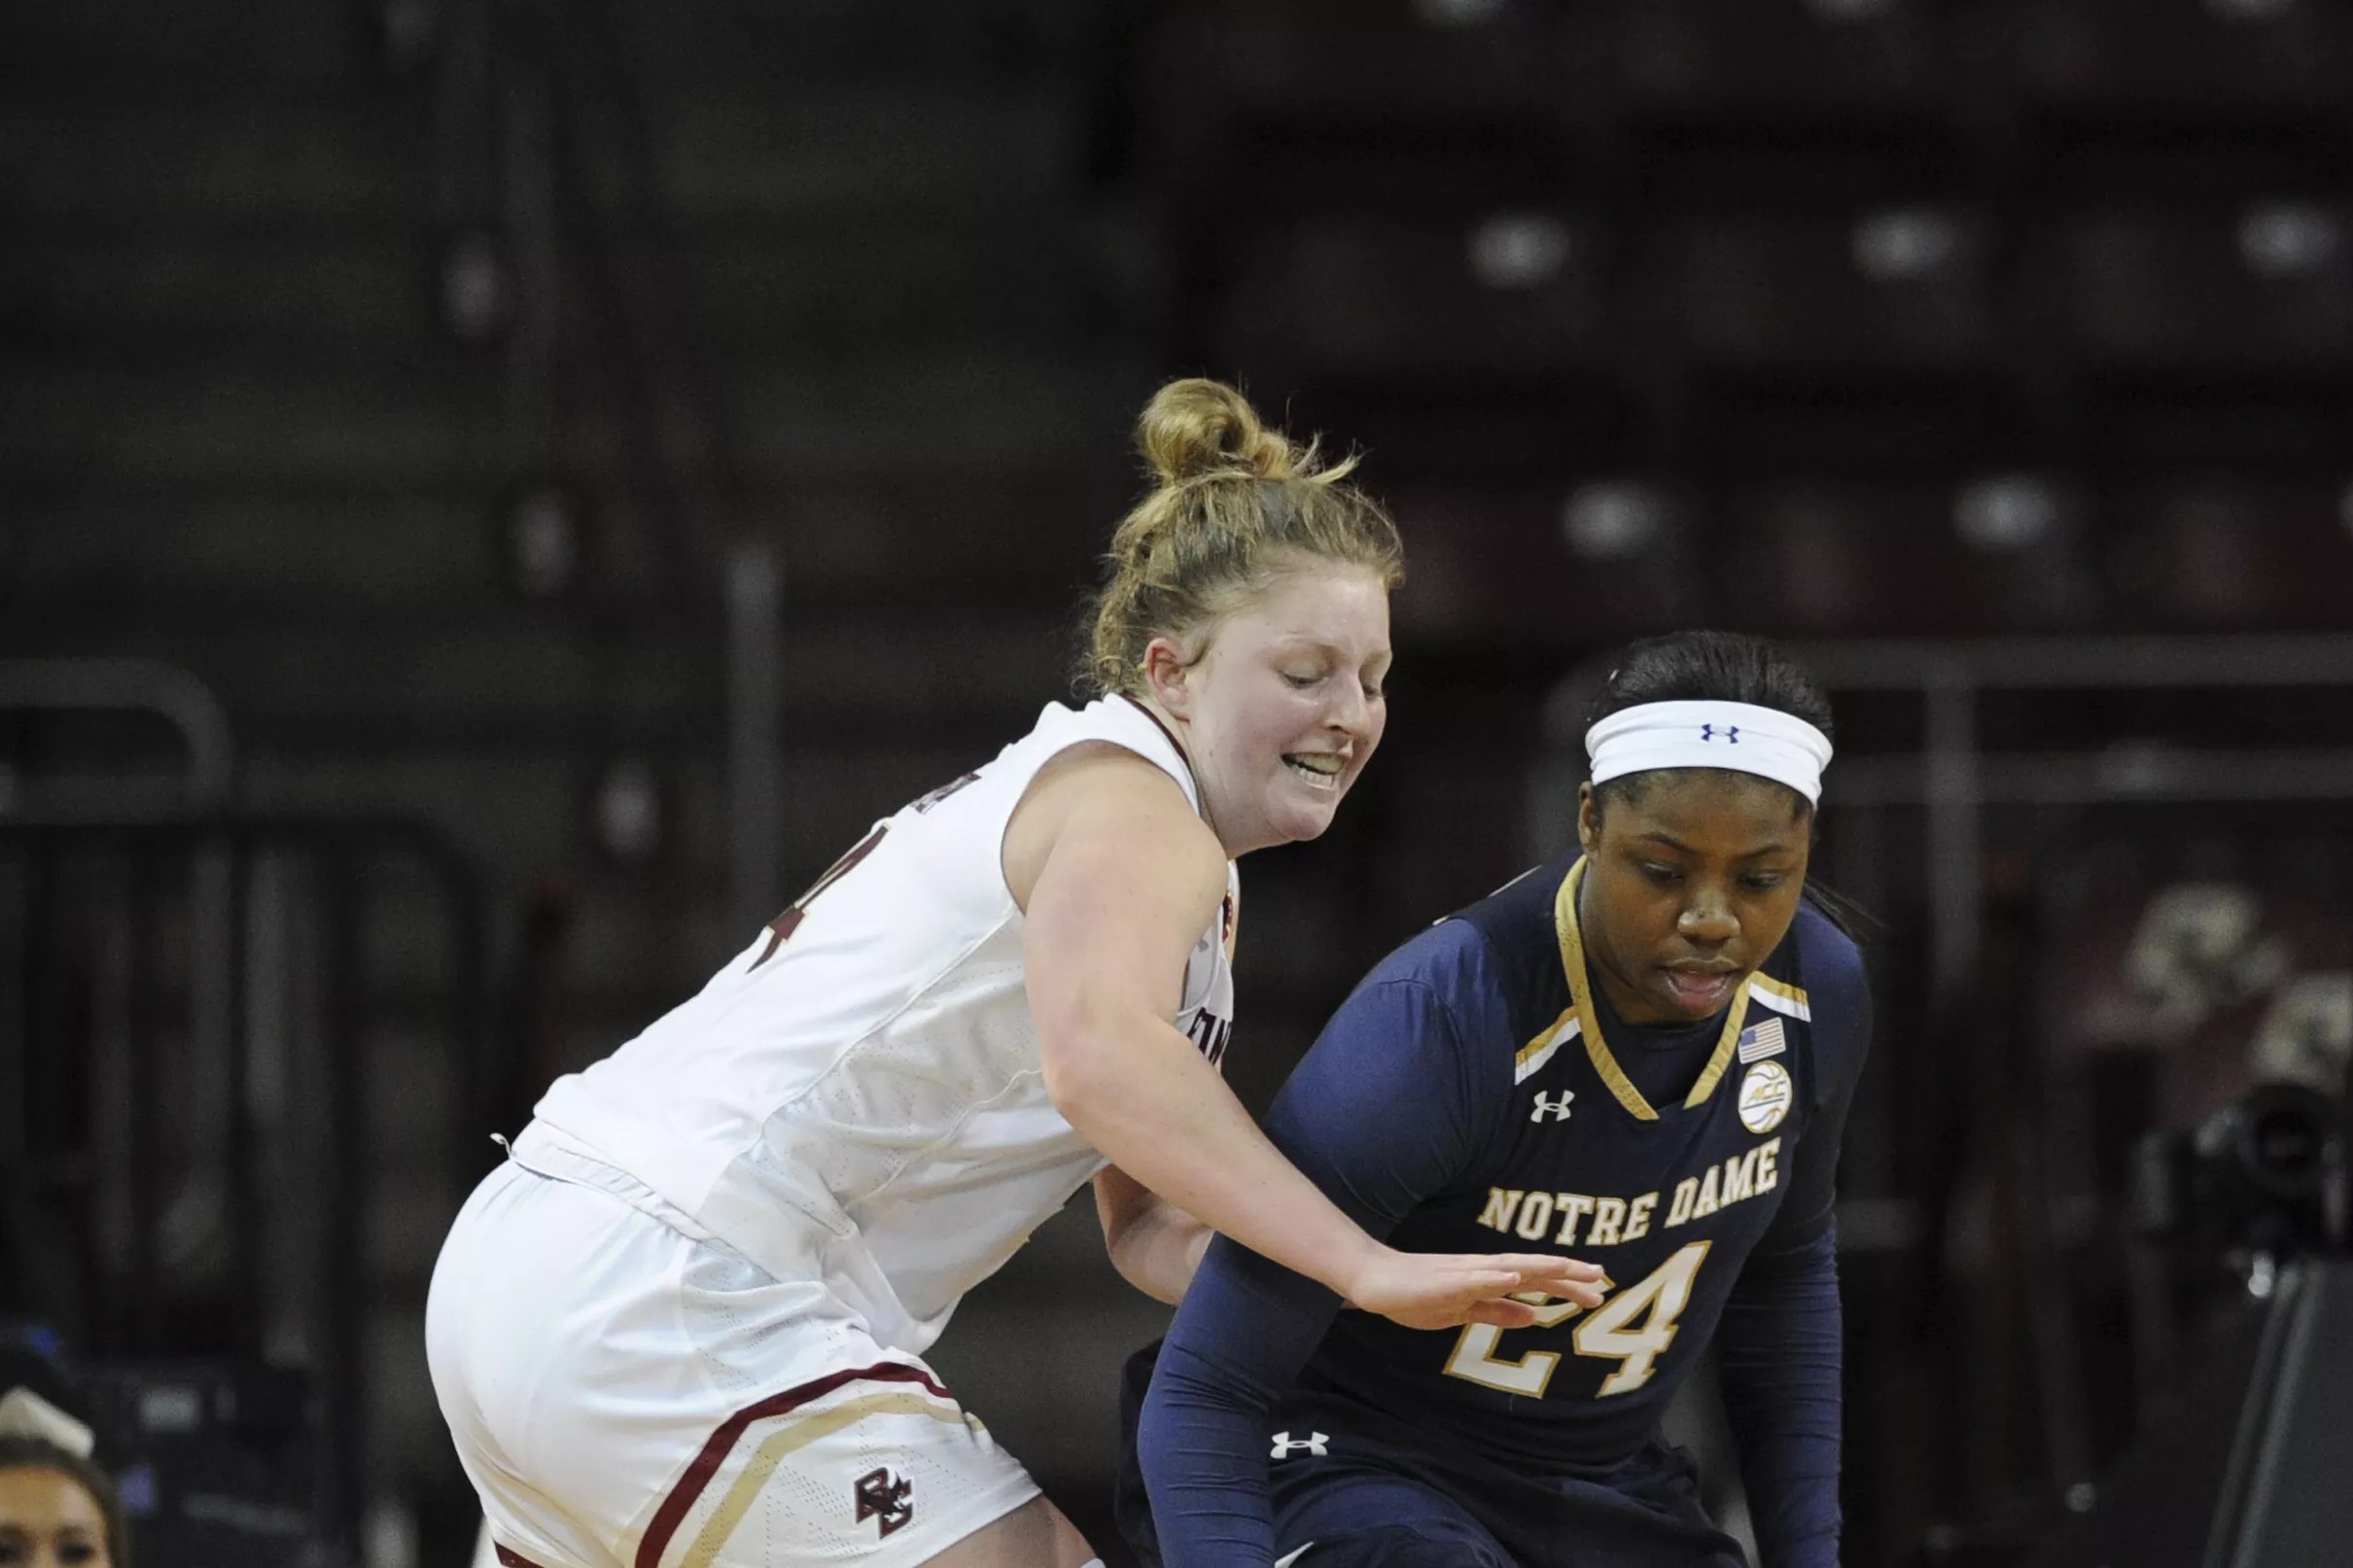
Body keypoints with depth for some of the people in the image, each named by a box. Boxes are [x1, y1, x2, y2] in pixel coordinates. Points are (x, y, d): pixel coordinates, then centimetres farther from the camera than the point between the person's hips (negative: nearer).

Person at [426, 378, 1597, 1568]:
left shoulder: (1199, 889, 19)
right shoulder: (1132, 799, -11)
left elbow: (1147, 1222, 16)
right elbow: (1101, 1058, -32)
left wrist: (1319, 1308, -3)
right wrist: (1364, 1269, -34)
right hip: (676, 1303, -11)